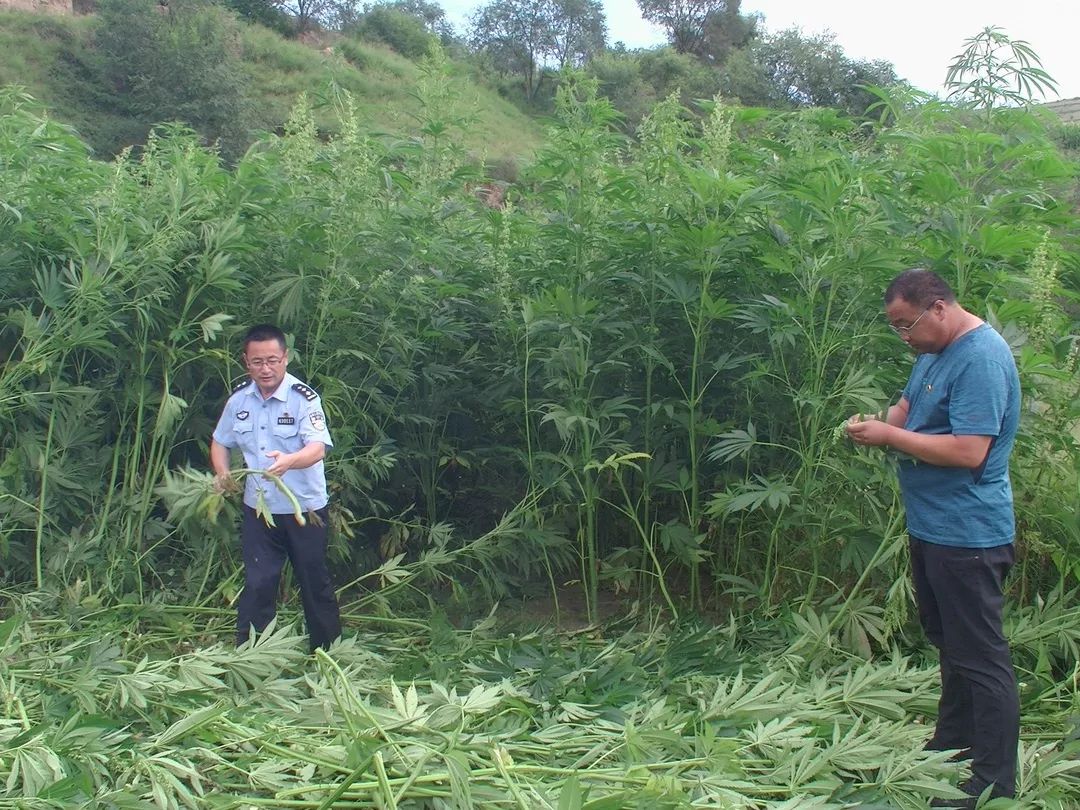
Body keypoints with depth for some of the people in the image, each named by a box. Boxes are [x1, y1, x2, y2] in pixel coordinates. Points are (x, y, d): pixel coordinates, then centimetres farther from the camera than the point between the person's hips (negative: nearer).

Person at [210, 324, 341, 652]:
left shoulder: (303, 398, -16)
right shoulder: (239, 398, 0)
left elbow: (317, 449, -30)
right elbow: (220, 442, 15)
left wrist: (289, 461, -50)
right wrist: (222, 472, -5)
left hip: (304, 508, -3)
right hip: (258, 507, 3)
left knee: (314, 582, 10)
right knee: (256, 584, 6)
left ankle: (327, 651, 27)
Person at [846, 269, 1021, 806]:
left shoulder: (982, 358, -21)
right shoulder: (934, 353, 10)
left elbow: (970, 451, -28)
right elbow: (908, 406, 21)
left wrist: (890, 436, -21)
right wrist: (880, 424, -2)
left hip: (967, 535, -10)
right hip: (930, 526, 10)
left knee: (981, 656, -1)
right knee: (948, 642, 22)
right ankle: (952, 744, 38)